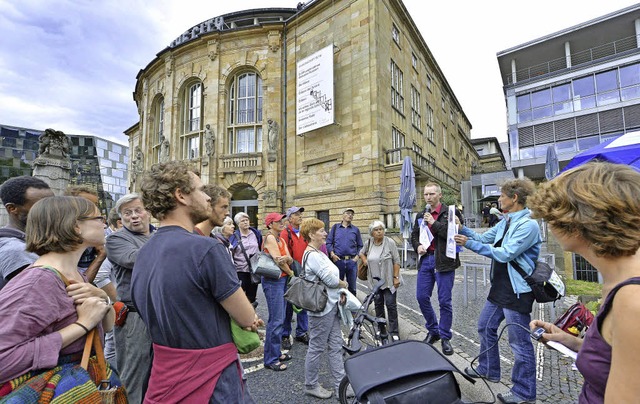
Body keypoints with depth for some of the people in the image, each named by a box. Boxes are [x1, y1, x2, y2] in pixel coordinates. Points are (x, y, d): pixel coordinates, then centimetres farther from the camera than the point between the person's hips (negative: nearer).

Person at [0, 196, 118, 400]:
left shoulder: (75, 274, 0)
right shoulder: (38, 282, -25)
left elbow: (106, 325, 7)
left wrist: (102, 299, -13)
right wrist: (82, 325, -27)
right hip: (52, 391, -8)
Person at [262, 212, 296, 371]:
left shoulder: (281, 239, 13)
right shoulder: (270, 237, -13)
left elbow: (290, 259, 3)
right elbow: (278, 260, -17)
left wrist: (287, 258, -21)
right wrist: (292, 273, -2)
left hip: (282, 280, 9)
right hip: (273, 281, -9)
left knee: (280, 318, 15)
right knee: (276, 320, -4)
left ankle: (276, 352, 28)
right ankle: (270, 359, 9)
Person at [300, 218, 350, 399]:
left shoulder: (318, 253, 11)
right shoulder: (312, 255, -20)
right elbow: (330, 279, -22)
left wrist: (340, 290, -2)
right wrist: (344, 284, -3)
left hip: (331, 305, 9)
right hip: (321, 308, -9)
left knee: (335, 346, 15)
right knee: (317, 348, 8)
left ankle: (340, 385, 27)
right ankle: (311, 385, 27)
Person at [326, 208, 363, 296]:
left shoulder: (356, 229, 10)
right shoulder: (335, 227, 7)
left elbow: (360, 246, 11)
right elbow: (329, 242, 4)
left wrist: (357, 256, -3)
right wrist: (332, 254, -7)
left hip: (352, 261, 1)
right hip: (338, 260, -1)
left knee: (352, 287, 10)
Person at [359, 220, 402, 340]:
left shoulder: (390, 242, -12)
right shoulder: (368, 243, 1)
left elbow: (396, 261, -11)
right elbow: (361, 253, 21)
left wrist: (396, 277, -13)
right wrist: (365, 260, 3)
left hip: (389, 281, -4)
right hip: (375, 280, 4)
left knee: (391, 305, 2)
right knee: (378, 305, 15)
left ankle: (394, 332, 15)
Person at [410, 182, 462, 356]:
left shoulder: (450, 212, -5)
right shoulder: (421, 216, 13)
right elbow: (414, 235, 20)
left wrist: (434, 223, -18)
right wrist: (418, 246, 0)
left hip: (444, 261, -5)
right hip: (426, 259, 6)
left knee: (444, 301, 3)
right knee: (422, 297, 8)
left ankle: (445, 337, 22)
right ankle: (433, 331, 30)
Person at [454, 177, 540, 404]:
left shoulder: (528, 225, -18)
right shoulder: (506, 222, 10)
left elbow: (505, 254, -25)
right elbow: (483, 238, 14)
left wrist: (470, 244, -24)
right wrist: (462, 229, 2)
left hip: (517, 291, -9)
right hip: (499, 287, 9)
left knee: (519, 342, 5)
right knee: (485, 327, 19)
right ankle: (488, 370, 37)